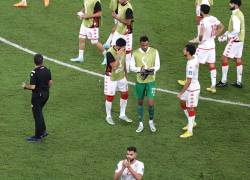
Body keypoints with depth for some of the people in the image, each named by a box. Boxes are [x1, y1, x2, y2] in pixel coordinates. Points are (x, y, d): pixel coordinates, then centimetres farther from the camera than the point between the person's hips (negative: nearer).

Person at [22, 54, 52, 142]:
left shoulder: (34, 72, -22)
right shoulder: (47, 70, -1)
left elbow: (33, 87, -23)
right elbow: (50, 83, 7)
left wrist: (25, 86, -5)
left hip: (37, 95, -7)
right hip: (46, 94, 7)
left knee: (37, 115, 3)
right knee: (39, 112, 24)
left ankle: (38, 136, 10)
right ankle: (43, 131, 28)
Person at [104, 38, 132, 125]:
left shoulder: (123, 50, -6)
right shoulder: (110, 53, -27)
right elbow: (114, 66, -33)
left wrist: (125, 74, 17)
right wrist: (118, 55, -39)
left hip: (121, 76, 7)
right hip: (111, 78, -7)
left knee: (125, 95, 12)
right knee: (110, 97, 5)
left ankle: (122, 115, 29)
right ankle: (108, 117, 23)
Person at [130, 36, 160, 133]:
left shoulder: (154, 52, -8)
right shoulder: (135, 53, -8)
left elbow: (157, 65, -2)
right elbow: (132, 67, -2)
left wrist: (153, 70, -24)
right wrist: (140, 69, -21)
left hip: (151, 81, -1)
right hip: (139, 81, 1)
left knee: (151, 103, -5)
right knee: (140, 102, 12)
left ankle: (151, 121, 21)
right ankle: (141, 124, 26)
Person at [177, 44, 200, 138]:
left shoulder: (190, 65, -31)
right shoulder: (195, 58, -3)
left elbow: (188, 81, -29)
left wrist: (181, 92, -20)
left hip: (192, 89, -10)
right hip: (191, 87, 10)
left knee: (191, 109, 3)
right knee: (182, 103, 23)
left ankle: (189, 131, 16)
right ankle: (192, 123, 37)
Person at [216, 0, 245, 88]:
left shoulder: (235, 16, -21)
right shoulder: (239, 13, 10)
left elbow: (236, 30, -26)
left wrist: (228, 36, -13)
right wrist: (226, 34, 15)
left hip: (235, 40, -9)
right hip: (240, 40, 9)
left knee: (225, 58, -1)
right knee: (238, 59, 12)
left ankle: (224, 81, 3)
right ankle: (239, 82, 15)